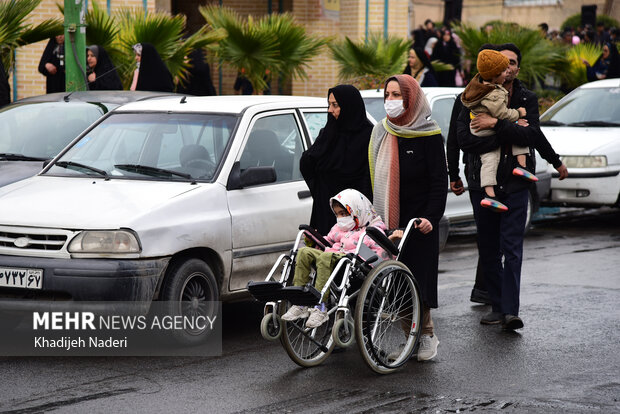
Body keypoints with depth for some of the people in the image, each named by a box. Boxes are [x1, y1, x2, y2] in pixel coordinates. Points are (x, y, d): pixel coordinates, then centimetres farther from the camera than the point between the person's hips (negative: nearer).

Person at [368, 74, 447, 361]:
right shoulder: (380, 133, 12)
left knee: (418, 277, -4)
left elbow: (439, 181, -8)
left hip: (418, 222, -5)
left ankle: (425, 335, 6)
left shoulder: (428, 136, -5)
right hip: (386, 220, 5)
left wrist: (431, 217, -18)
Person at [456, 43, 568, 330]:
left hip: (515, 184, -1)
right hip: (482, 183, 1)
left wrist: (497, 125, -21)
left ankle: (511, 312, -15)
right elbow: (465, 140, -14)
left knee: (512, 249, -10)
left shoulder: (527, 100, 4)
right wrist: (509, 135, -18)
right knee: (488, 250, 7)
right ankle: (497, 306, 18)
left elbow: (531, 136, -13)